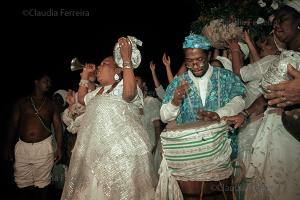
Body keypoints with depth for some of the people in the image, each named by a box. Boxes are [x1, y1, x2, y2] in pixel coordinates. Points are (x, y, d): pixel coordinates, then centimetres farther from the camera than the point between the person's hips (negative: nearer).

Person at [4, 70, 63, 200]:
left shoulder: (51, 104, 9)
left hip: (43, 147, -1)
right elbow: (13, 125, 10)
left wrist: (59, 148, -5)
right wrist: (10, 147, 7)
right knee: (23, 183, 5)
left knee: (42, 183, 0)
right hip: (22, 146, 1)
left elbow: (58, 126, 4)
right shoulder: (22, 102, 9)